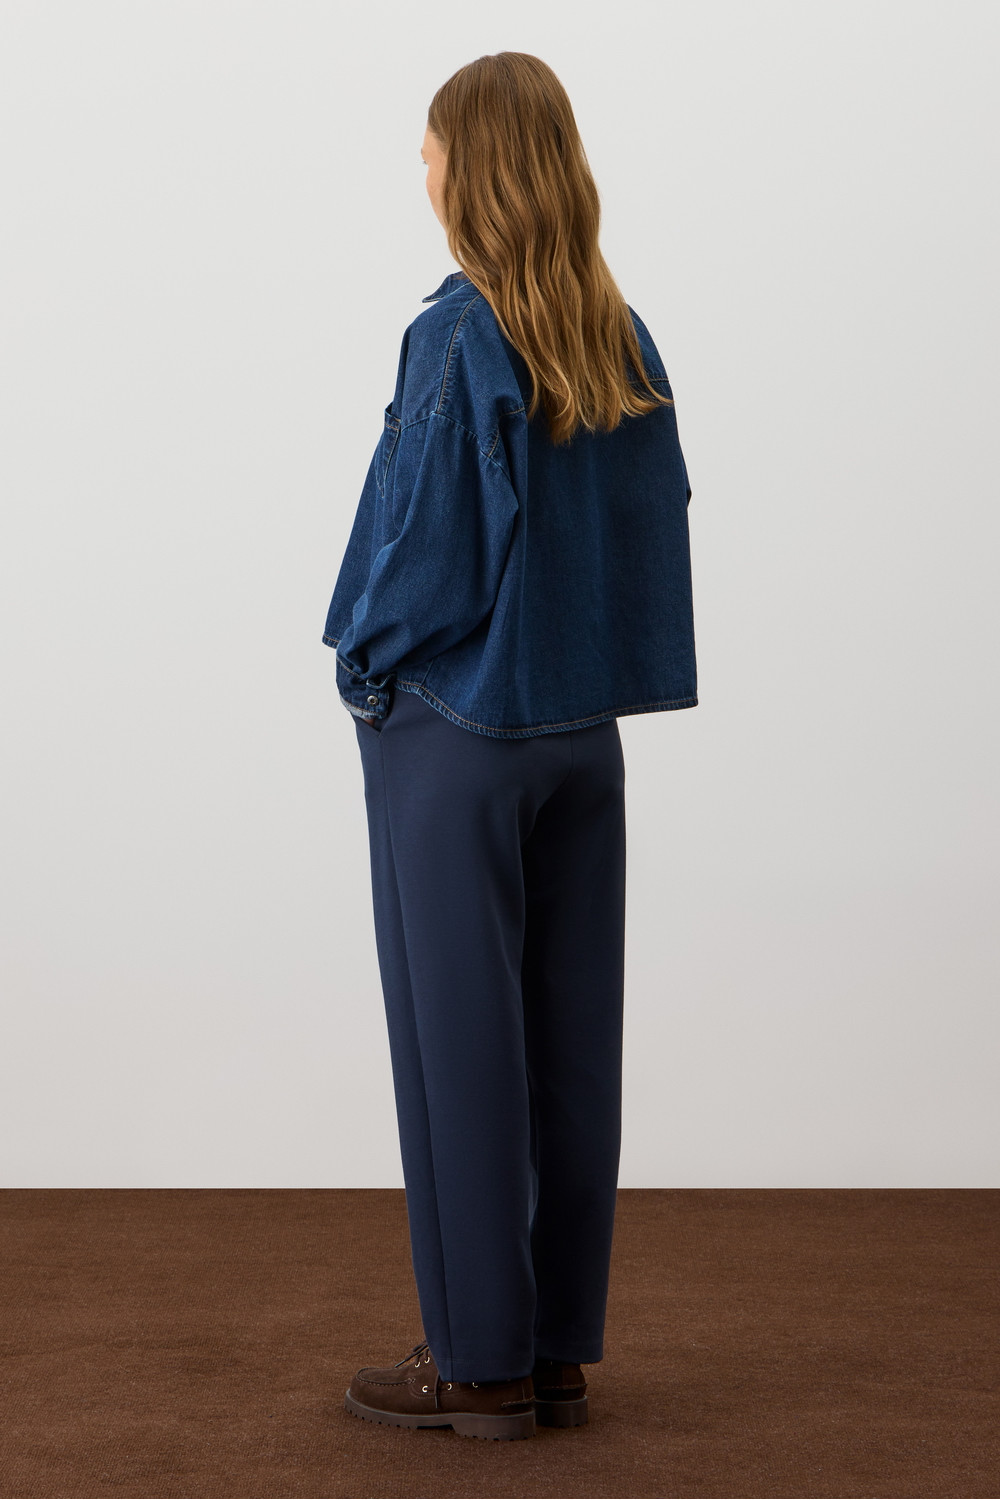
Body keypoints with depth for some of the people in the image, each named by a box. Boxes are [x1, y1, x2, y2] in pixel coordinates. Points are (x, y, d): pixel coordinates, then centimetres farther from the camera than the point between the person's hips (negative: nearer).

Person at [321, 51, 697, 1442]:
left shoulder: (457, 336, -15)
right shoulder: (625, 341, 5)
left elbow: (422, 535, -16)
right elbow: (655, 528, 8)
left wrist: (366, 661, 0)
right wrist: (581, 654, 13)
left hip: (453, 728, -6)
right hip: (585, 727, 7)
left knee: (460, 1039, 2)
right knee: (571, 1039, 10)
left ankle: (482, 1359, 11)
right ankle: (560, 1350, 19)